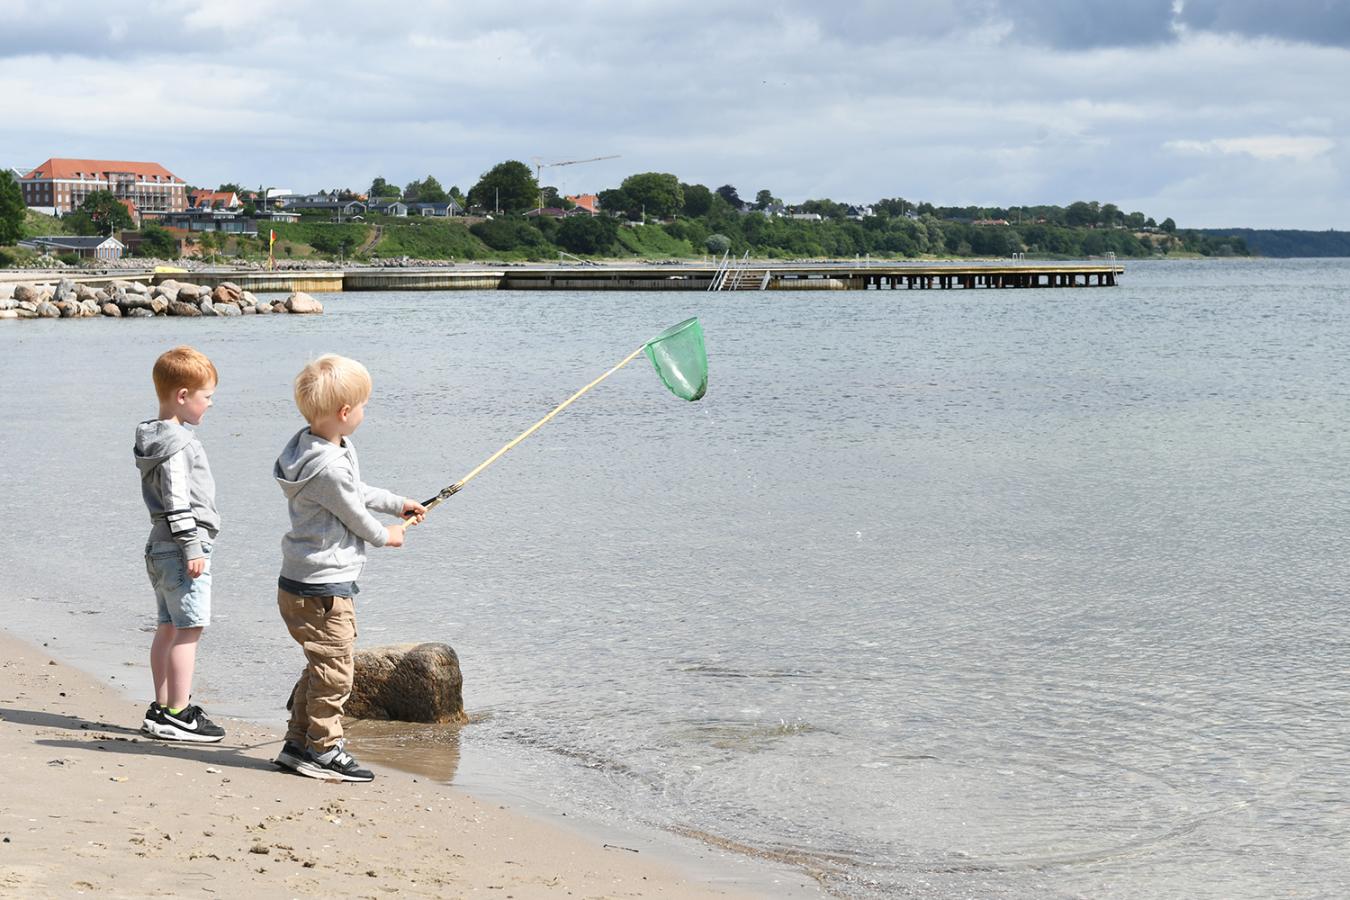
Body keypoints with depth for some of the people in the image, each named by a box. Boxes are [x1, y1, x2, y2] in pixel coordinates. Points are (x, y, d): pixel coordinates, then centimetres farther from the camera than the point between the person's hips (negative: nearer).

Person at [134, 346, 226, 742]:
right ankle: (177, 714, -6)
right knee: (188, 630, -7)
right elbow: (177, 502, -21)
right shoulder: (177, 443, -18)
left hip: (160, 549, 10)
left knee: (168, 629, 14)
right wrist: (193, 549, -18)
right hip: (182, 550, -10)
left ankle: (162, 709, 19)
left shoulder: (155, 437, 14)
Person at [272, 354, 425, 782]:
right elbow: (355, 514, -12)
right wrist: (385, 536, 8)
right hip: (323, 590, -11)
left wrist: (397, 503, 34)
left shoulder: (310, 444, 7)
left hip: (300, 584, 11)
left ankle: (298, 744, 24)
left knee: (320, 667, 19)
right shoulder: (330, 467, -26)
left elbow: (355, 492, 24)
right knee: (333, 669, 0)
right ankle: (324, 749, 9)